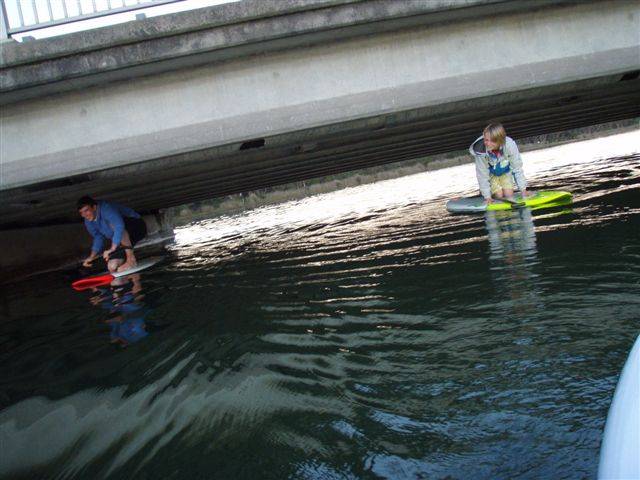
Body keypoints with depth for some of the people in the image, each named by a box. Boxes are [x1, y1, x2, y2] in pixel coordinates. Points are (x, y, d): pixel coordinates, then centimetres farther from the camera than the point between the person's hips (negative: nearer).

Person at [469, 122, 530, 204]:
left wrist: (523, 189, -19)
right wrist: (487, 196, -22)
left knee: (509, 194, -6)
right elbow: (482, 174, -25)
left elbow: (517, 168, -23)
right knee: (499, 195, -10)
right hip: (491, 175, -1)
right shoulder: (481, 150, -37)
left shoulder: (510, 145, -36)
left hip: (506, 172, 1)